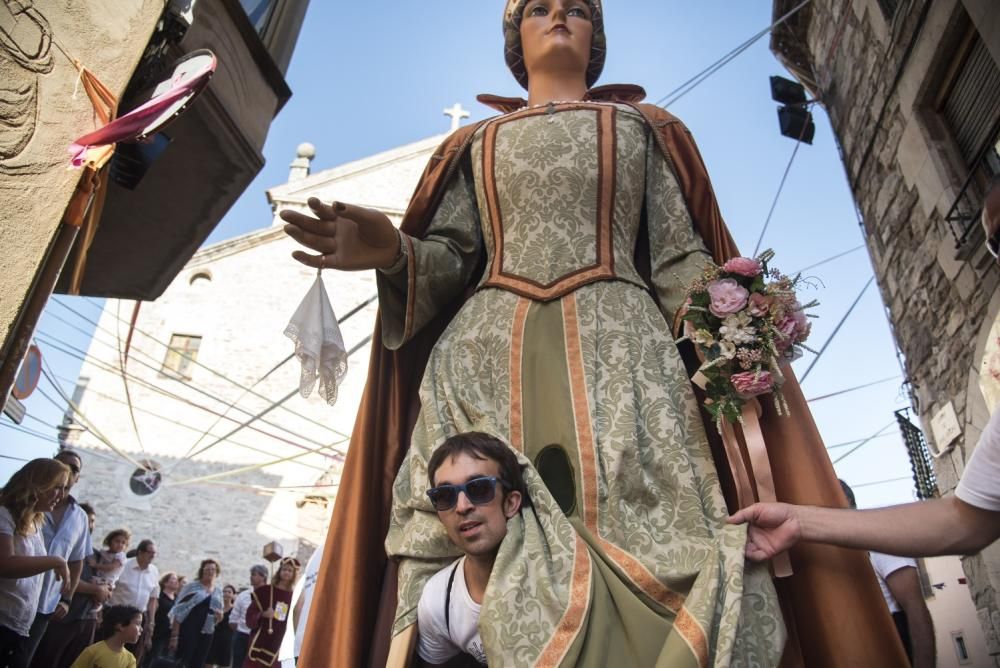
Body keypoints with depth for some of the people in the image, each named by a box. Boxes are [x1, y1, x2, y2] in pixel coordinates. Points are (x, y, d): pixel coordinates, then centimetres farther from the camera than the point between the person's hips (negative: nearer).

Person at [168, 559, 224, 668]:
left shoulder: (218, 592, 13)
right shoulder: (192, 586, -2)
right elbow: (178, 611, -7)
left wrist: (219, 617, -2)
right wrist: (174, 635, -14)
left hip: (206, 634, 5)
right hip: (188, 632, -5)